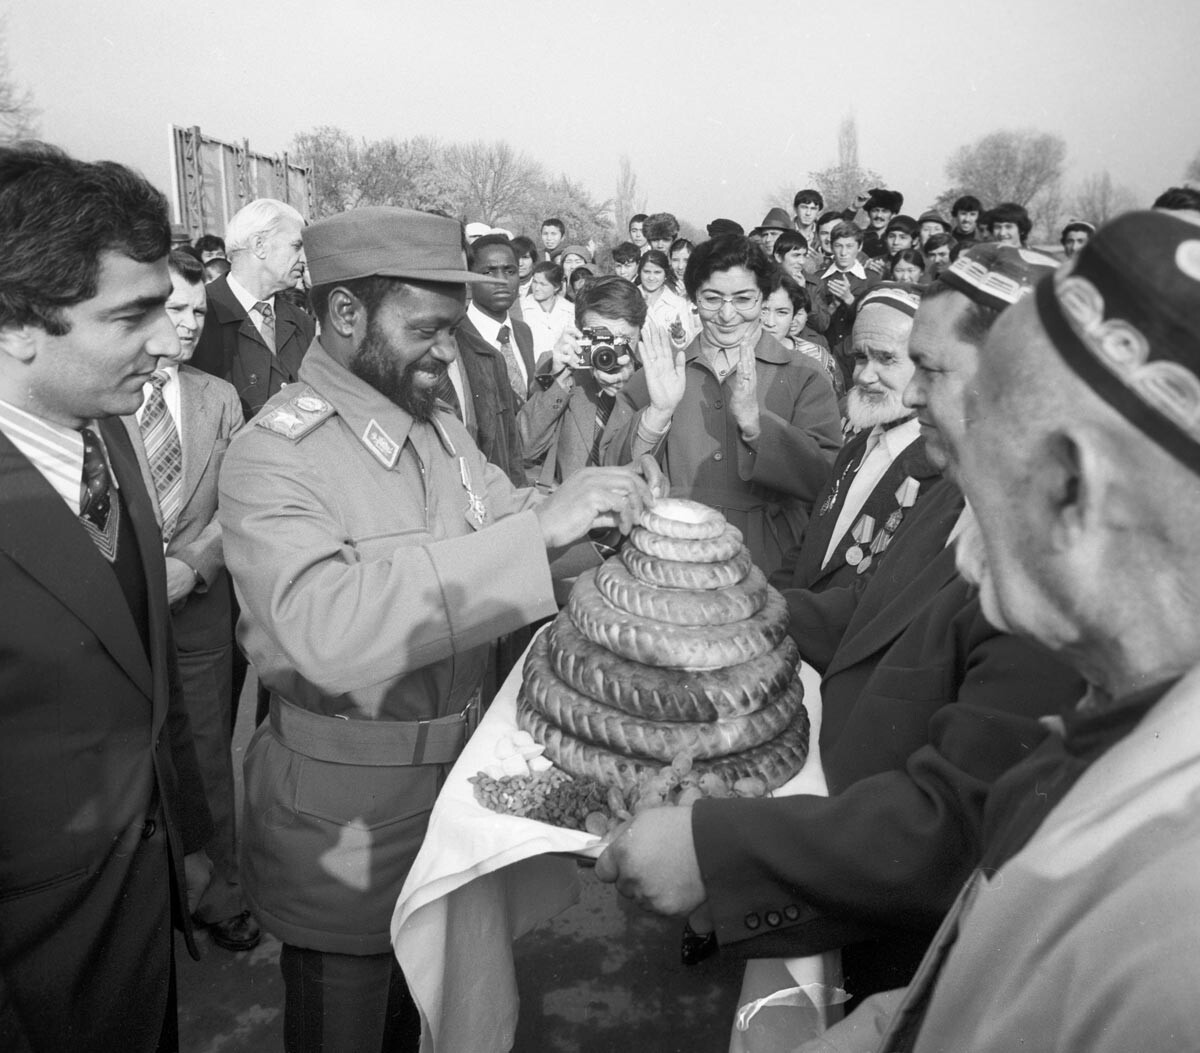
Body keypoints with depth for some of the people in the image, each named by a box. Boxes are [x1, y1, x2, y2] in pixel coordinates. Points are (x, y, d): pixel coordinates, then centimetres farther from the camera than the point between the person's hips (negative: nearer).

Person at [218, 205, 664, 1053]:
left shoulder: (439, 427, 3)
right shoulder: (275, 456, -22)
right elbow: (327, 631, -37)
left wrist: (605, 505, -16)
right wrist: (536, 530, -39)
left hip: (458, 765, 7)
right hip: (344, 805, -7)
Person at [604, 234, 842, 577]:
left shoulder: (803, 378, 4)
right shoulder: (660, 371, 9)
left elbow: (829, 481, -8)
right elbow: (612, 470, 2)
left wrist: (753, 419, -19)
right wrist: (659, 411, -13)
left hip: (768, 562, -2)